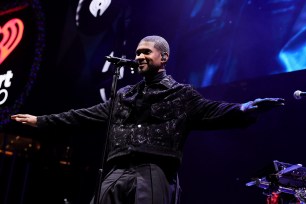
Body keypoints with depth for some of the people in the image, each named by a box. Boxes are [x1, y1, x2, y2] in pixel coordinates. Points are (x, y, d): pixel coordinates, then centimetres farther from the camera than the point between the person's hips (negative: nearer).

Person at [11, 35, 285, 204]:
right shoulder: (124, 95, 26)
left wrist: (245, 109, -20)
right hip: (118, 174, 5)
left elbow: (211, 112, -1)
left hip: (155, 173, -4)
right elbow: (86, 115, 28)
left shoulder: (181, 94, 12)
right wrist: (41, 121, 29)